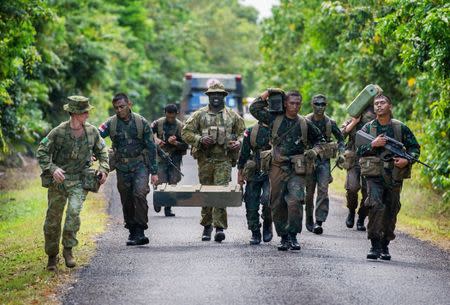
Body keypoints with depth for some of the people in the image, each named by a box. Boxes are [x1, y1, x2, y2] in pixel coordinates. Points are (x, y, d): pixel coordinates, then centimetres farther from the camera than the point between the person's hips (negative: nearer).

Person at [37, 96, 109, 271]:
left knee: (74, 211, -24)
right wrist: (52, 169, -23)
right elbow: (42, 152, -9)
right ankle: (52, 256, 22)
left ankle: (68, 250, -11)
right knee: (53, 219, 5)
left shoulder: (92, 131, -1)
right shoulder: (59, 132, -13)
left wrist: (104, 168, 2)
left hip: (79, 180, 1)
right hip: (58, 179, -1)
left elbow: (101, 150, 16)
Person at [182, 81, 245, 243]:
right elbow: (186, 132, 3)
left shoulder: (232, 115, 9)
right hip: (205, 159, 1)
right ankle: (206, 225, 21)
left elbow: (243, 132, 15)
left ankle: (220, 227, -16)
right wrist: (200, 140, -13)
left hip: (224, 160, -1)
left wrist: (238, 143, -6)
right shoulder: (199, 115, 6)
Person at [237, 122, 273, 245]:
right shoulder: (251, 132, 4)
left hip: (271, 173, -2)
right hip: (253, 173, 2)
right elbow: (243, 153, 10)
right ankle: (255, 234, 15)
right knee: (251, 205, 1)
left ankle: (267, 225, 2)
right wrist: (240, 173, 9)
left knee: (267, 199, -23)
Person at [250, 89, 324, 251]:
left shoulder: (305, 124, 7)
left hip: (297, 170, -1)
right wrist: (268, 93, 3)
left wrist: (314, 151, 2)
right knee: (278, 205, 4)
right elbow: (254, 109, 7)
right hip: (277, 168, 1)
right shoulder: (275, 119, 6)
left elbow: (319, 139, 20)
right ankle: (284, 237, 15)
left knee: (295, 200, -20)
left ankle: (293, 235, -11)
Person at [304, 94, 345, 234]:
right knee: (309, 192, 5)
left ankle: (319, 222, -15)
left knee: (323, 190, -12)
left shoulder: (330, 123, 2)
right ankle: (309, 220, 23)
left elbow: (340, 139, 14)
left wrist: (341, 153, 1)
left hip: (324, 161, 0)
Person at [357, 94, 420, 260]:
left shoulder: (401, 128, 5)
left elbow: (415, 147, 10)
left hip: (394, 176, 2)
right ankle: (375, 245, -15)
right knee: (376, 206, -19)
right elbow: (359, 150, 2)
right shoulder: (367, 128, 6)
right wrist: (373, 144, -14)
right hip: (375, 175, -2)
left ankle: (385, 246, 20)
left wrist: (407, 160, -8)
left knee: (391, 210, 6)